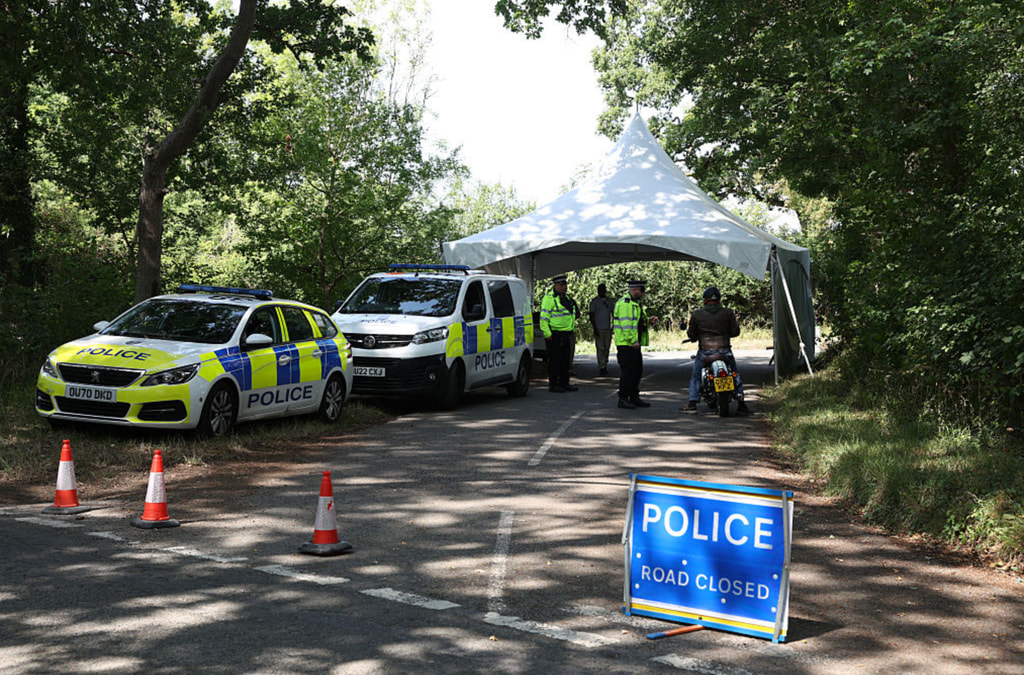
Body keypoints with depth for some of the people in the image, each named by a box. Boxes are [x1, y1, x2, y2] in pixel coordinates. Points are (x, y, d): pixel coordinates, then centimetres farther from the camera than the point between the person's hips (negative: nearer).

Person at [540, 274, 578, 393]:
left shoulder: (566, 298, 17)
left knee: (565, 360, 12)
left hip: (565, 334, 9)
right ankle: (553, 385, 2)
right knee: (554, 360, -4)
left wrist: (573, 330, 22)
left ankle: (564, 383, 20)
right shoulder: (549, 298, -10)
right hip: (554, 334, -9)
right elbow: (544, 317, -15)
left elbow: (572, 316, 27)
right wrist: (547, 333, -20)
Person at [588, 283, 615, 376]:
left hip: (608, 329, 5)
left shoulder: (609, 301, 11)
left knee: (607, 348, 6)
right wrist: (594, 328, -12)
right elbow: (591, 316, -4)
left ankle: (605, 366, 14)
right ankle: (601, 367, -7)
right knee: (600, 348, -7)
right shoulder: (594, 301, -2)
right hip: (599, 329, -5)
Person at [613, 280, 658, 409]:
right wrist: (633, 340, -24)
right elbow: (626, 324, -21)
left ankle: (634, 398, 22)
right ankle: (623, 399, -1)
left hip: (635, 344, 10)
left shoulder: (636, 303, 18)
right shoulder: (624, 303, -15)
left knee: (637, 371, 13)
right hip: (625, 344, -10)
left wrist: (649, 321, 6)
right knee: (627, 372, -8)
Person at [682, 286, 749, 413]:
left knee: (695, 376, 15)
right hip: (724, 349, 1)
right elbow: (735, 331, 3)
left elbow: (691, 334, 4)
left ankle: (692, 404, 6)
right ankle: (741, 403, 12)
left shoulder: (696, 315, -1)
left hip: (704, 351, -1)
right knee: (735, 374, 18)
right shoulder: (728, 313, 1)